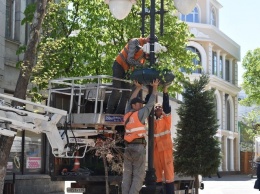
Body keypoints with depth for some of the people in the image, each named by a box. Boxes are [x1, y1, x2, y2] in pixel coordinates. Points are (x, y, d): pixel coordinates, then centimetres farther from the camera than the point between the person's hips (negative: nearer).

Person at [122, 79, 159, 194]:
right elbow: (150, 103, 4)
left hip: (128, 147, 6)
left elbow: (130, 101, 28)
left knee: (127, 174, 5)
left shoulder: (127, 114, 14)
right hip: (138, 147, -6)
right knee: (138, 175, -7)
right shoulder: (140, 114, -1)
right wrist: (155, 88, 12)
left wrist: (138, 88, 34)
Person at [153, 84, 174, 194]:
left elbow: (167, 106, -8)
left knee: (168, 170, -4)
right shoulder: (152, 120, 13)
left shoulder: (166, 119, 6)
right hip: (156, 148, 3)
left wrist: (165, 91, -16)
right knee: (157, 170, 6)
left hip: (166, 147, -3)